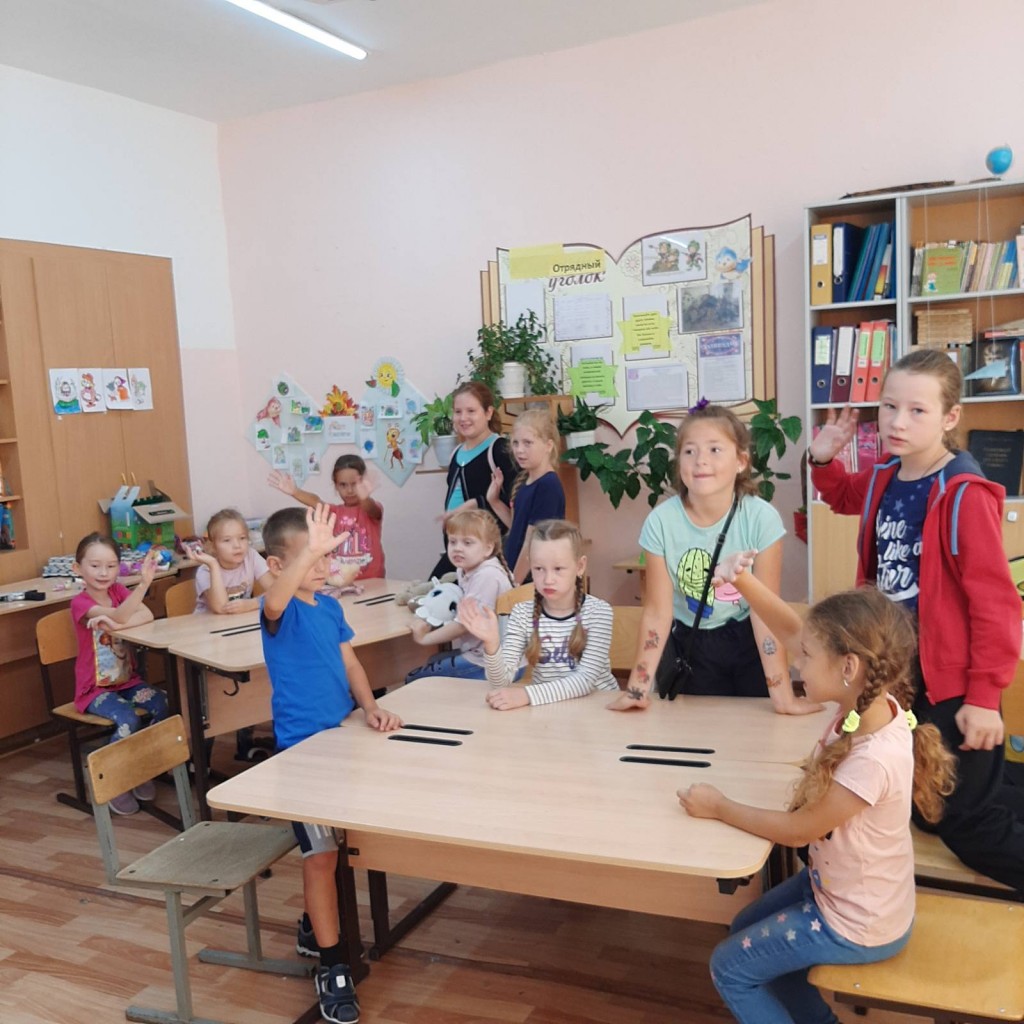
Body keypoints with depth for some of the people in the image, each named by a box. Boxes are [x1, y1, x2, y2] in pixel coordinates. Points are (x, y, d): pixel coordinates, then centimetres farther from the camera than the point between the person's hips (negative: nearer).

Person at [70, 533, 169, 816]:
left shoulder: (118, 590, 1)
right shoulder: (80, 603, -16)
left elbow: (147, 616, -16)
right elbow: (120, 616, -35)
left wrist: (112, 623, -32)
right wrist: (145, 582, -50)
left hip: (127, 680, 5)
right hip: (95, 688, -5)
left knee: (162, 704, -20)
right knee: (128, 720, -29)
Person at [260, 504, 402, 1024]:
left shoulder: (330, 607, 6)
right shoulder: (280, 611, -16)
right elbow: (275, 600, -41)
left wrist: (369, 707, -4)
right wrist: (310, 550, -56)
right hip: (302, 746, -7)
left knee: (334, 847, 18)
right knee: (321, 853, -6)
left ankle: (314, 927, 40)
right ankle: (331, 968, 6)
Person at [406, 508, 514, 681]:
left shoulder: (486, 576, -22)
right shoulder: (466, 571, 8)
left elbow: (465, 623, -21)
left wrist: (425, 637, -9)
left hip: (486, 664, -9)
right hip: (475, 652, 9)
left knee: (415, 680, -2)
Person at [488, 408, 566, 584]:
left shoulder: (548, 486, -19)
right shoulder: (524, 481, 7)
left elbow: (532, 545, -19)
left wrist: (514, 583, -13)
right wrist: (494, 501, 4)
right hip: (518, 575, 8)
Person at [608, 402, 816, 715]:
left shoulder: (761, 518, -21)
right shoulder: (660, 521, -18)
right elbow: (658, 611, -15)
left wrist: (783, 695, -20)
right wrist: (638, 688, -20)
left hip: (747, 643, 0)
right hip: (688, 646, 1)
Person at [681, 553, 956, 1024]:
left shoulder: (874, 760, -39)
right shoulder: (868, 700, -16)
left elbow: (796, 830, -25)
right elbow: (791, 632, -7)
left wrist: (718, 807, -13)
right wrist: (743, 581, -22)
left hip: (858, 925, -8)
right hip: (839, 887, 8)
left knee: (729, 968, 7)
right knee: (745, 929, 26)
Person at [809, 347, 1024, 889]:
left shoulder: (966, 497, -23)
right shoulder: (882, 480, 0)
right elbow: (847, 497, 25)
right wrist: (823, 461, 4)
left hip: (953, 685, -8)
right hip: (897, 676, 8)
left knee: (964, 821, 4)